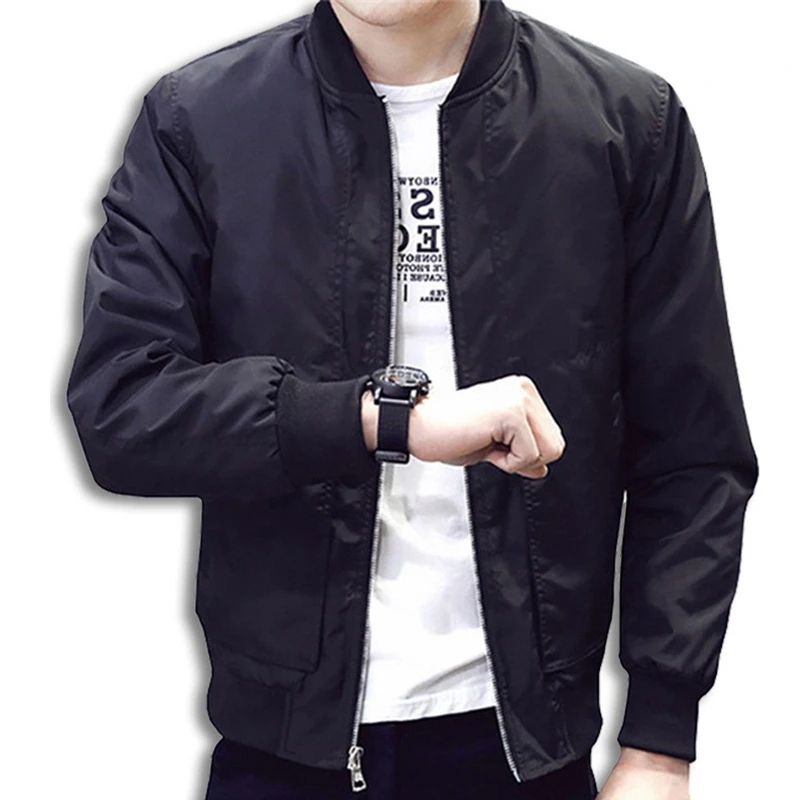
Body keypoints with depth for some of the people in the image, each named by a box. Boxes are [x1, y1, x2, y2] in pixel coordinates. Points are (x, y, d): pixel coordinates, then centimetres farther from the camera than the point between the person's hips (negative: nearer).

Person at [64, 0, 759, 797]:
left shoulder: (631, 119, -4)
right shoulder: (196, 118, -4)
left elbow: (693, 458, -2)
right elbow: (114, 409, -12)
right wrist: (394, 415, -23)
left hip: (529, 735, 1)